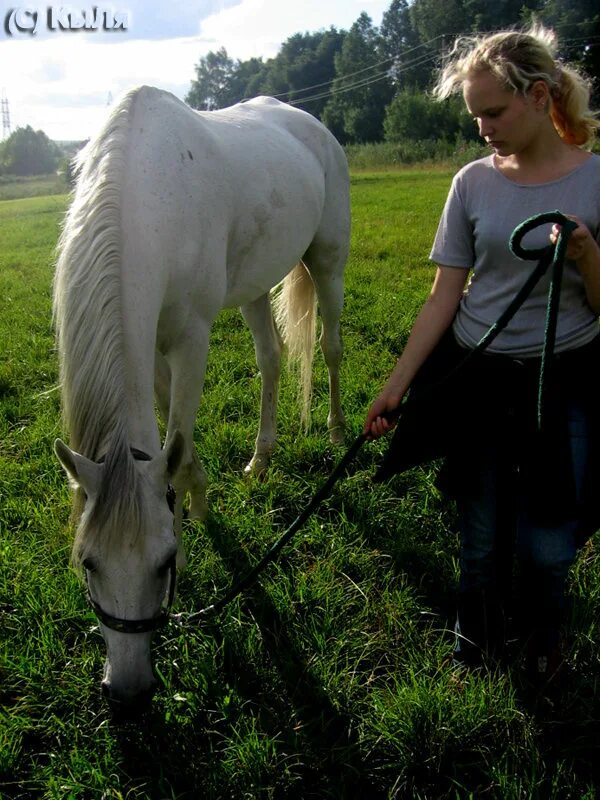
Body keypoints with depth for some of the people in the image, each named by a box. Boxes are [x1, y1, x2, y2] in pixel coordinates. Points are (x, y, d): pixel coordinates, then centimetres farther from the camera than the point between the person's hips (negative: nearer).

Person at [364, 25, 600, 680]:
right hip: (477, 380, 2)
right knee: (481, 540, 14)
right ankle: (477, 646, 42)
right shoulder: (473, 183, -1)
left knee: (546, 545, 6)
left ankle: (541, 648, 39)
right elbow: (444, 295, 0)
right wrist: (396, 384, -5)